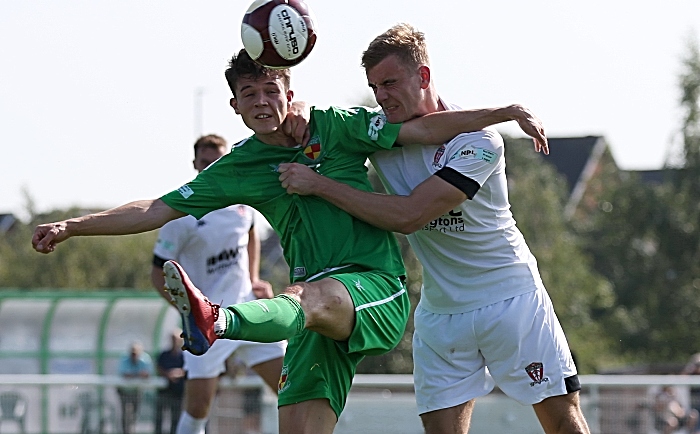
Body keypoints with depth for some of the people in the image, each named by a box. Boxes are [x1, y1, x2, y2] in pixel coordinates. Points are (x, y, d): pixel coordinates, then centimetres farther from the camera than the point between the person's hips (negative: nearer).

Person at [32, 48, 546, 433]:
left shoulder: (333, 126, 4)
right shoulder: (238, 169, 10)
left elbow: (418, 130, 0)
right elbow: (156, 210, 9)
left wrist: (503, 113, -8)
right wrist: (71, 226, 0)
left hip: (378, 287, -4)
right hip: (319, 299, 4)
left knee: (309, 298, -38)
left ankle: (216, 320, -68)